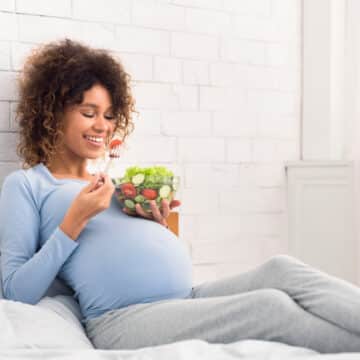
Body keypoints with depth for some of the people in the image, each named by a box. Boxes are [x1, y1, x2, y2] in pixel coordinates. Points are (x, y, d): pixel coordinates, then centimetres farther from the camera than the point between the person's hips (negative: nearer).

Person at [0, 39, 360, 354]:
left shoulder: (113, 182, 27)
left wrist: (157, 226, 5)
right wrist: (75, 221, -9)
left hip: (189, 297, 6)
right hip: (123, 318, -6)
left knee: (281, 269, -19)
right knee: (272, 306, -25)